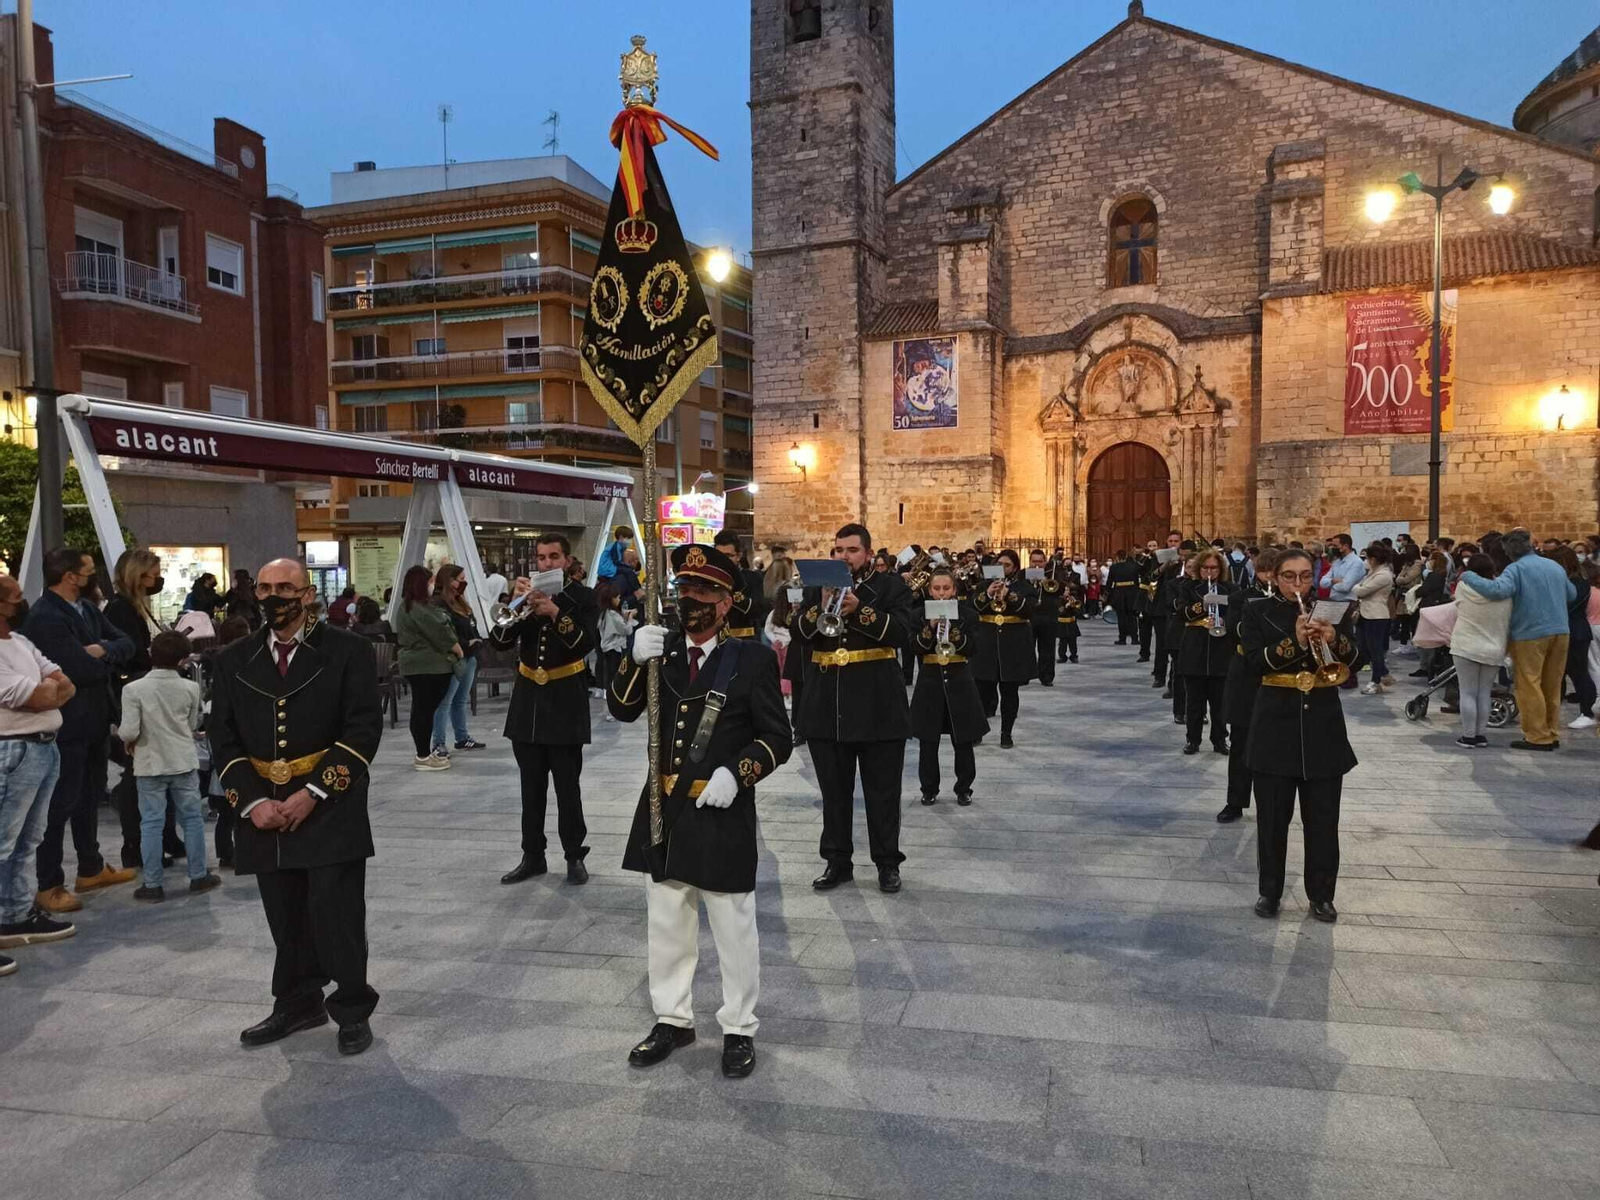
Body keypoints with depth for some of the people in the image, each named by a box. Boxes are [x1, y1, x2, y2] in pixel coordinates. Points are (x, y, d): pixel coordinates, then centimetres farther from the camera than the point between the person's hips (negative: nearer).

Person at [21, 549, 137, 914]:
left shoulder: (87, 609, 8)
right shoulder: (44, 617, -20)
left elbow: (126, 644, 5)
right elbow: (82, 669, -26)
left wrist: (104, 650, -15)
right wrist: (110, 660, -6)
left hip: (94, 720, 9)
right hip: (66, 725, -9)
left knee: (90, 796, 19)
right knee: (60, 803, -1)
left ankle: (91, 868, 33)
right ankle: (49, 885, 10)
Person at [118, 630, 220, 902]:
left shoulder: (134, 689, -12)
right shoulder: (190, 688, -6)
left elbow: (129, 732, -16)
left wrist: (127, 740, 6)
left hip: (150, 766, -1)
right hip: (184, 763, 1)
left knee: (152, 823, 5)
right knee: (192, 818, 11)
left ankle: (152, 885, 9)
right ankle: (198, 876, 18)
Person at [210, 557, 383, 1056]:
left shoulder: (348, 651, -3)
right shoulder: (234, 659, 9)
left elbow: (363, 730, -9)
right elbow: (223, 738, 7)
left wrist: (313, 793, -15)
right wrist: (252, 802, -7)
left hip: (330, 808, -4)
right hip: (265, 813, 4)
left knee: (337, 915, -2)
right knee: (286, 918, 12)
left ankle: (352, 1009, 16)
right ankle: (297, 1005, 30)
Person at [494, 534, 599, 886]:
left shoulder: (582, 597, -2)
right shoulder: (525, 593, 7)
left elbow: (587, 643, -17)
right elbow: (499, 640, -3)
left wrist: (555, 612, -29)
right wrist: (515, 604, -19)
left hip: (565, 704, -4)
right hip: (527, 702, 4)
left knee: (567, 786, 0)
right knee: (531, 786, 10)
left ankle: (575, 856, 11)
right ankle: (532, 855, 19)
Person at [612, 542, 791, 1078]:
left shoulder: (753, 658, -8)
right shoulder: (663, 647, 4)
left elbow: (777, 739, -6)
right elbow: (622, 710, -5)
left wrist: (737, 773, -21)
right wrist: (636, 661, -22)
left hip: (722, 814, -4)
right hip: (663, 811, 4)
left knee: (734, 931, 10)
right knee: (667, 925, 17)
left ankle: (739, 1029, 27)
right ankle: (672, 1019, 35)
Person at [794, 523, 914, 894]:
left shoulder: (891, 585, 1)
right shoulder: (817, 586, 11)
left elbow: (901, 631, -12)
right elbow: (799, 634, 1)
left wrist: (859, 611, -22)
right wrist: (819, 608, -16)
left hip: (878, 704, -3)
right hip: (826, 703, 3)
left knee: (882, 791, 6)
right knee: (834, 791, 11)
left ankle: (888, 863, 18)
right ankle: (837, 861, 22)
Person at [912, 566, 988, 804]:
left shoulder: (967, 614, 0)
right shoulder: (920, 614, 1)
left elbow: (971, 647, -11)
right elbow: (917, 648, -10)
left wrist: (951, 630, -26)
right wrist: (930, 628, -26)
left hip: (959, 681, 0)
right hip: (930, 682, 0)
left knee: (963, 742, 5)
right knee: (928, 742, 4)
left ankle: (964, 789, 19)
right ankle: (929, 789, 17)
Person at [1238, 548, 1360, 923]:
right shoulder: (1258, 613, 0)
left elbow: (1352, 662, 3)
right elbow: (1252, 663, -12)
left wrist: (1336, 641, -17)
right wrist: (1293, 643, -24)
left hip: (1323, 725, 2)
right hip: (1275, 725, -2)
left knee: (1323, 819, 7)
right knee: (1273, 817, 5)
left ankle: (1321, 894, 20)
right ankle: (1270, 891, 18)